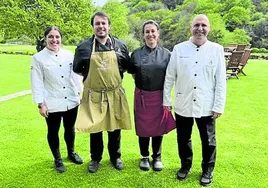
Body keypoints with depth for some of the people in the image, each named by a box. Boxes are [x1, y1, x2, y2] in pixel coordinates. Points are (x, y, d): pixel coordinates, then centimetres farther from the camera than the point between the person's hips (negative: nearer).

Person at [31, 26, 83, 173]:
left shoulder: (69, 55, 1)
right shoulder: (38, 58, -7)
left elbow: (75, 75, 7)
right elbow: (37, 83, -8)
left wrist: (79, 93, 7)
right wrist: (41, 104, -10)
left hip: (71, 101, 3)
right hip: (52, 104, -3)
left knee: (70, 129, 19)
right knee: (53, 132, 12)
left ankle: (71, 153, 42)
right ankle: (57, 159, 32)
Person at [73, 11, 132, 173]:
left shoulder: (120, 45, 0)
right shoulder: (84, 47, -3)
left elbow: (128, 66, 13)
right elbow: (77, 69, 8)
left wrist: (116, 74, 3)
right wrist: (92, 75, 3)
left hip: (115, 94, 1)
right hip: (93, 95, -1)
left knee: (115, 127, 13)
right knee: (94, 128, 11)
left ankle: (115, 157, 34)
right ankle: (96, 158, 32)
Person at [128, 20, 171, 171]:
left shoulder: (166, 54, -2)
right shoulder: (136, 54, -1)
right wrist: (143, 84, 6)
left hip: (159, 96, 0)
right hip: (142, 95, 1)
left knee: (158, 127, 10)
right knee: (143, 127, 10)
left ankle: (157, 157, 30)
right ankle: (144, 157, 30)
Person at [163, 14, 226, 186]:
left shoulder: (217, 49, -3)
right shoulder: (179, 49, -1)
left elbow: (221, 80, -3)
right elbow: (169, 77, 2)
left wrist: (219, 106, -6)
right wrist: (166, 100, 3)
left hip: (206, 106, -1)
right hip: (183, 104, 1)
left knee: (208, 140, 13)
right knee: (183, 138, 16)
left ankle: (208, 170, 36)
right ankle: (185, 165, 40)